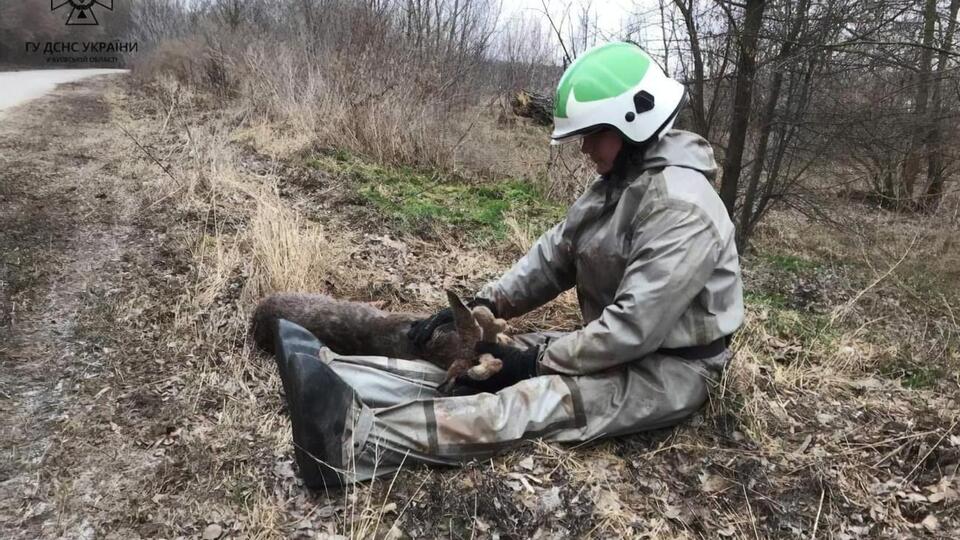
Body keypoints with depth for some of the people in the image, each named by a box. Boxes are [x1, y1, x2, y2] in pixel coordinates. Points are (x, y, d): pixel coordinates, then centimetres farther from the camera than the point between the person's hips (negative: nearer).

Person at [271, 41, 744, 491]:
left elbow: (637, 328, -28)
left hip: (669, 368, -8)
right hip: (617, 344, 9)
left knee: (540, 400, -32)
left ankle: (357, 440, -47)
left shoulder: (681, 207, -24)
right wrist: (482, 306, -6)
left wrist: (538, 361, -21)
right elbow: (554, 254, 6)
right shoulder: (615, 182, 7)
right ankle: (333, 376, -23)